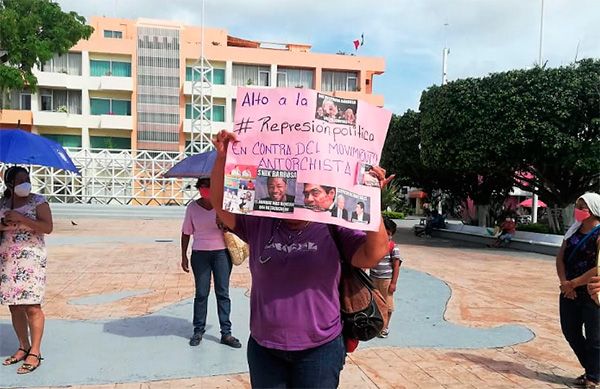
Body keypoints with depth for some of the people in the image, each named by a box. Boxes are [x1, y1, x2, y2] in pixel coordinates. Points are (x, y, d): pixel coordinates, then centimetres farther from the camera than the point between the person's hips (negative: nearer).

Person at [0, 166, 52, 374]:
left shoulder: (38, 201, -1)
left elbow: (47, 227, -11)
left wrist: (21, 218, -18)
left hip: (31, 259, -5)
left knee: (32, 306, -6)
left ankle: (35, 353, 1)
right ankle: (23, 347, 23)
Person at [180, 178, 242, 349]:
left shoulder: (223, 204, -1)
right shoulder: (192, 207, 3)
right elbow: (186, 233, 8)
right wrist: (184, 256, 6)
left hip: (221, 253, 0)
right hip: (200, 254, 1)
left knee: (223, 293, 3)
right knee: (201, 294, 6)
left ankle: (226, 333, 9)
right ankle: (198, 331, 19)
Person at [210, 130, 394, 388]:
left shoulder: (333, 229, -6)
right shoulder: (259, 224, -1)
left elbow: (374, 254, -16)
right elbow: (220, 202, -6)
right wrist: (222, 157, -18)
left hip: (319, 350, -1)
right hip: (264, 349, 2)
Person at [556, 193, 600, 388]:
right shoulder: (574, 230, 7)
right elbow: (560, 257, 4)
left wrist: (573, 283, -17)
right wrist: (564, 282, -10)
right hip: (570, 293, 7)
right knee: (570, 332, 15)